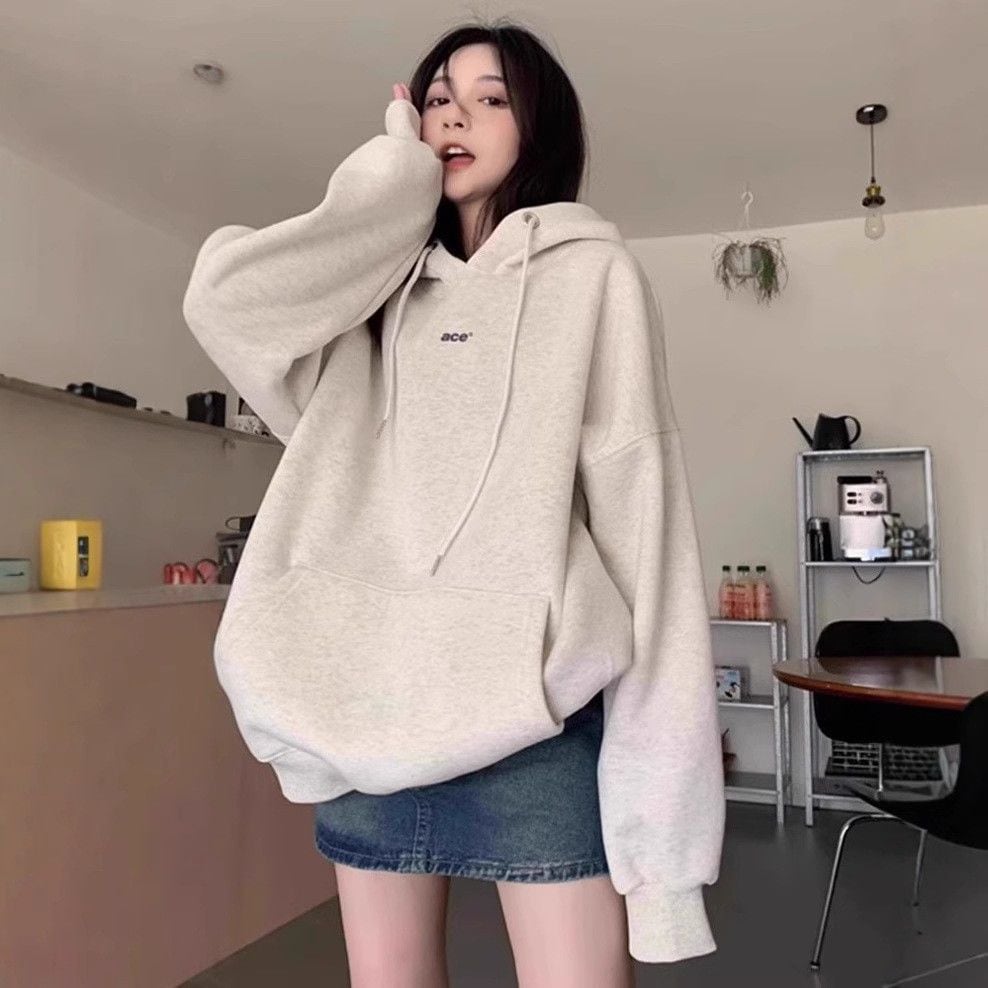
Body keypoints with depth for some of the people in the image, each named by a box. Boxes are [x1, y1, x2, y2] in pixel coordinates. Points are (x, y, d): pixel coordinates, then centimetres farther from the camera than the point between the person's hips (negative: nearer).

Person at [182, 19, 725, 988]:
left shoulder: (591, 273, 4)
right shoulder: (377, 293, 15)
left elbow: (637, 497, -4)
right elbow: (221, 296, -4)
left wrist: (656, 755, -10)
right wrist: (396, 171, 6)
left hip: (530, 711, -3)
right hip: (365, 708, 4)